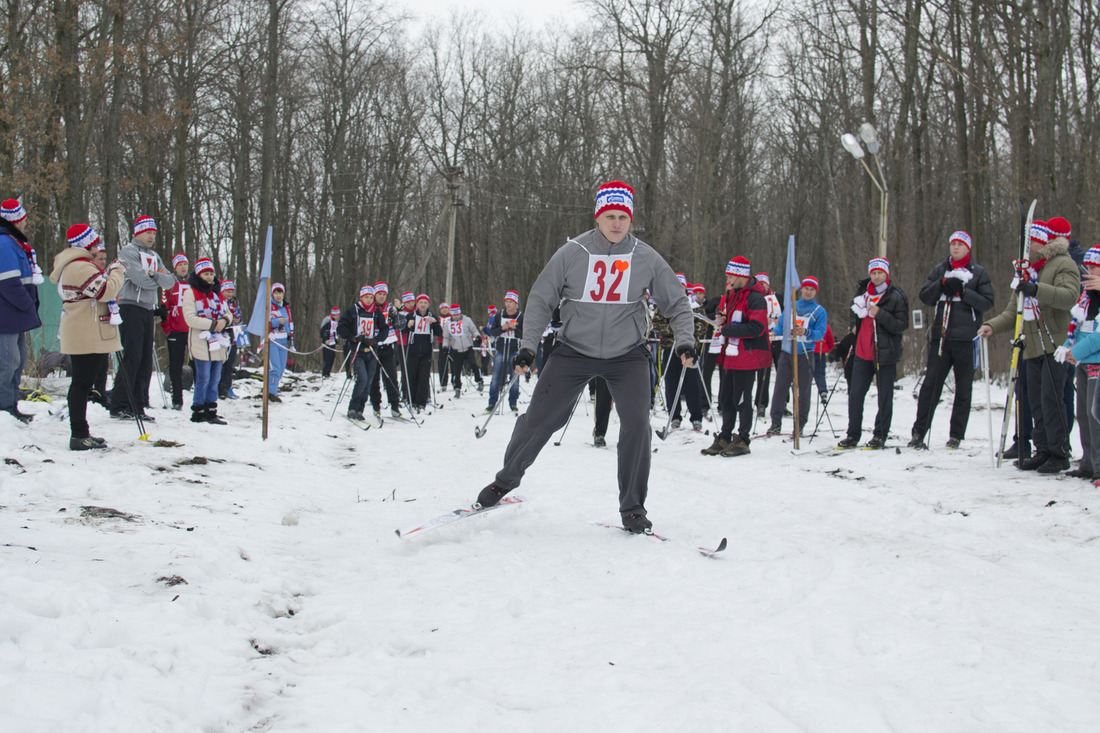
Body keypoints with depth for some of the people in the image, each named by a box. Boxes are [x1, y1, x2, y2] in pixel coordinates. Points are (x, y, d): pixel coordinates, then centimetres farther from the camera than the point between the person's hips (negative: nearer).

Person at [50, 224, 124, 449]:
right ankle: (79, 436, -7)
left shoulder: (70, 265, 18)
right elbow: (106, 291, -21)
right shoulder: (81, 267, -18)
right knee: (82, 384, -9)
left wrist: (109, 274, 13)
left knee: (82, 383, 14)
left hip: (81, 335, 11)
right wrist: (117, 272, -7)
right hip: (87, 336, -11)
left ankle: (80, 432, 21)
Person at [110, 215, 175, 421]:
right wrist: (159, 277, 1)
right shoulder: (128, 251, -2)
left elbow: (170, 281, 10)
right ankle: (119, 406, -7)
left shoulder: (154, 256, 22)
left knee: (146, 360, 5)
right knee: (132, 357, -11)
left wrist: (155, 275, -11)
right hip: (131, 306, -8)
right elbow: (139, 278, -17)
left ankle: (137, 407, 9)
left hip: (148, 310, 8)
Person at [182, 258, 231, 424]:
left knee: (215, 379, 8)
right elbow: (190, 318, -14)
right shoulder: (190, 293, -4)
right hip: (201, 343, -6)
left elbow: (228, 313, 17)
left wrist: (225, 320, -8)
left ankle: (211, 412, 14)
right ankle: (198, 411, 2)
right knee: (203, 379, -6)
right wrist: (212, 324, -19)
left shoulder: (217, 293, 17)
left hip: (218, 344, 7)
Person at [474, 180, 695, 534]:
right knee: (538, 418, 2)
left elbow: (676, 303, 4)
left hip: (627, 356, 0)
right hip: (574, 350, 0)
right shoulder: (572, 253, -9)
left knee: (636, 424, -12)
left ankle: (632, 509, 4)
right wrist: (528, 346, -9)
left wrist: (684, 340, -12)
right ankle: (506, 480, 27)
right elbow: (541, 299, -1)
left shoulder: (646, 258, -5)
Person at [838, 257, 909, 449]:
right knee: (855, 394, 5)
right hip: (862, 353, 5)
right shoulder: (862, 291, 9)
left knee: (885, 396, 3)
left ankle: (880, 435, 12)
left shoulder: (896, 296, -7)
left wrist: (880, 314, -21)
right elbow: (854, 312, 28)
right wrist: (853, 325, 9)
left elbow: (902, 325, -12)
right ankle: (853, 435, 13)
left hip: (885, 355, -5)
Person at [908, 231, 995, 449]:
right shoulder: (939, 270, 15)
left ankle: (956, 435, 11)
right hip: (940, 336, 1)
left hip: (966, 338, -1)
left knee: (963, 388, 3)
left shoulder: (978, 273, 7)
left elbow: (988, 303, -1)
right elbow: (924, 297, 7)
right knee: (930, 384, -3)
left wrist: (963, 292, -13)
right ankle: (918, 432, -1)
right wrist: (942, 284, -10)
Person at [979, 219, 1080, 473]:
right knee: (1036, 401, 7)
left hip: (1056, 345, -7)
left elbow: (1069, 296, -22)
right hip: (1033, 347, 7)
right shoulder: (1026, 268, 20)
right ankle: (1043, 451, 14)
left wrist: (1037, 289, -35)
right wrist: (993, 325, 1)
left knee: (1050, 398, -11)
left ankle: (1059, 453, -5)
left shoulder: (1063, 264, -3)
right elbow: (1014, 310, 19)